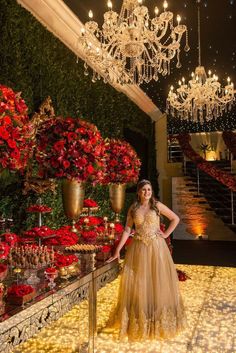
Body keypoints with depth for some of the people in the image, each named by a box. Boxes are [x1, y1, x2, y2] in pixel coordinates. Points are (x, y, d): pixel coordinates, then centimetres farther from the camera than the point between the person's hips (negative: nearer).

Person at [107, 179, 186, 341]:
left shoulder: (157, 205, -1)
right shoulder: (133, 209, 3)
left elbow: (175, 219, 5)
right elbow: (127, 230, 0)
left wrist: (166, 234, -2)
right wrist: (118, 250, -6)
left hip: (156, 248, -1)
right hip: (139, 248, 1)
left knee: (158, 281, 7)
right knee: (138, 282, 6)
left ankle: (159, 319, 26)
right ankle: (138, 319, 22)